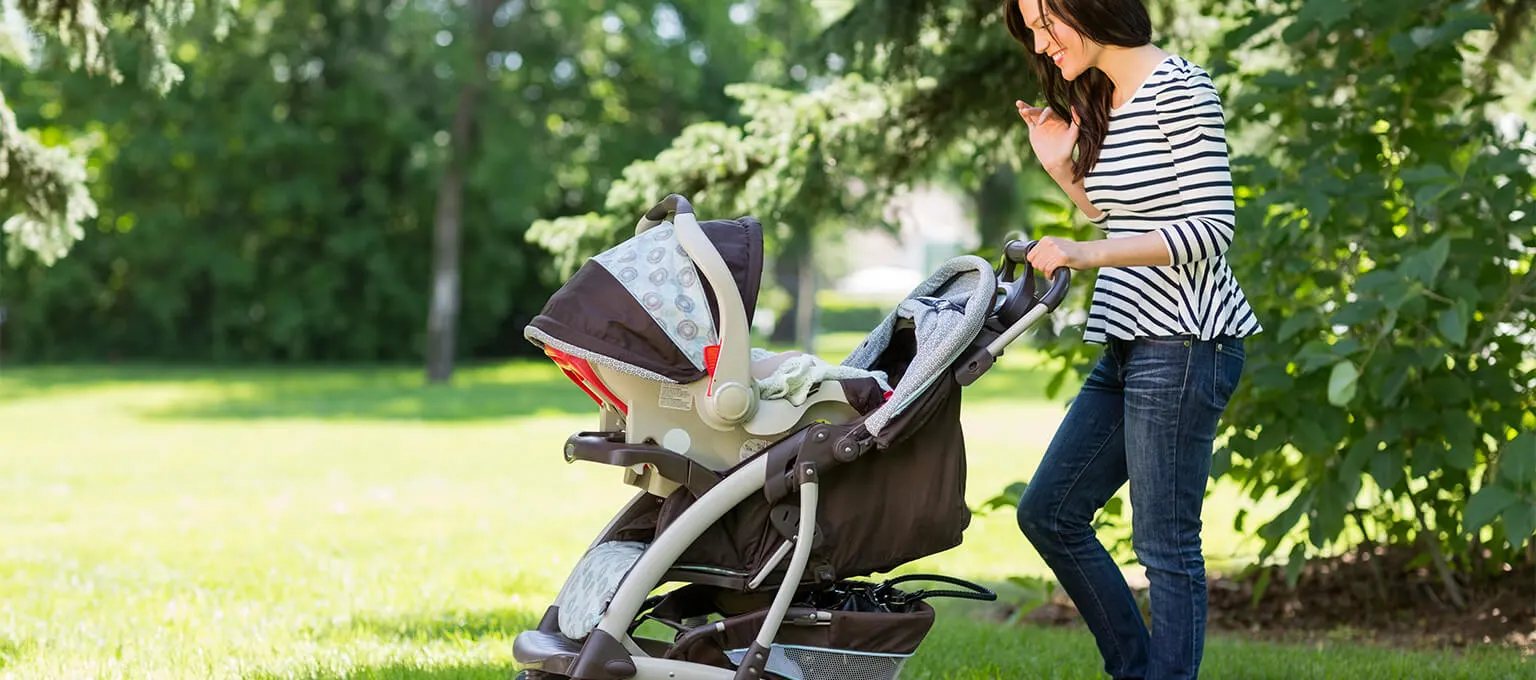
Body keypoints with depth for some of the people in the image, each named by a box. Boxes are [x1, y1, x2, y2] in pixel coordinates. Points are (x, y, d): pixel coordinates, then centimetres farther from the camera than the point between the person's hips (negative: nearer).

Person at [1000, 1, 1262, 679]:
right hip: (1129, 345, 10)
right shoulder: (1102, 103, 16)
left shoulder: (1179, 88, -12)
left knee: (1165, 544, -7)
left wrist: (1085, 253, -23)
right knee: (1047, 513, 12)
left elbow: (1212, 228, -17)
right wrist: (1063, 170, 11)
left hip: (1184, 343, -10)